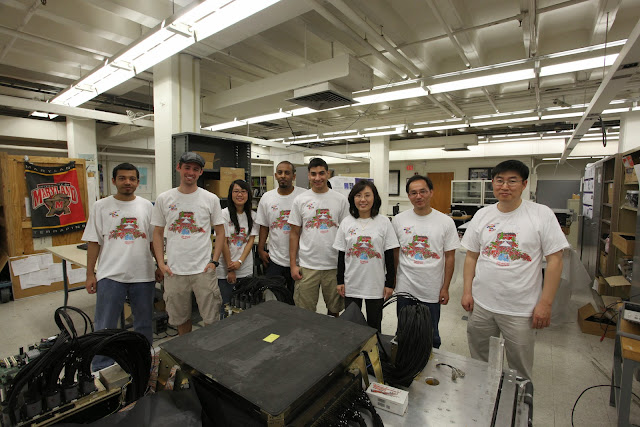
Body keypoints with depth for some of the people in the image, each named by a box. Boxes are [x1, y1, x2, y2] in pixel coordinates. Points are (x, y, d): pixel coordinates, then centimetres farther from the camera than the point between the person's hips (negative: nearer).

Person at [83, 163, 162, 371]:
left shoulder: (147, 206, 5)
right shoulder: (101, 206, 2)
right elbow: (93, 242, 2)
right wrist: (90, 274, -1)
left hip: (143, 275, 2)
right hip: (110, 275, -1)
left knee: (144, 325, 14)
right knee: (105, 327, 7)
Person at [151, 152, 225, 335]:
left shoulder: (211, 199, 0)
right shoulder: (164, 199, 4)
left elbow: (220, 232, 3)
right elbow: (157, 233, 9)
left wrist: (214, 261, -5)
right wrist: (161, 263, 0)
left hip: (203, 269, -1)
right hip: (174, 271, 2)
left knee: (212, 318, 6)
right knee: (180, 318, 17)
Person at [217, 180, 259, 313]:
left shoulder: (252, 215, 4)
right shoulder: (224, 214, -7)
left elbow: (251, 241, 1)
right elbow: (223, 243, -7)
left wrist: (240, 262, -12)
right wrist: (230, 269, -7)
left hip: (246, 269, 3)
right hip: (225, 269, -3)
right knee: (225, 305, 4)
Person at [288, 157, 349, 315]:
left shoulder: (340, 200, 1)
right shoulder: (300, 200, 1)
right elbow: (294, 234, 4)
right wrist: (293, 264, 0)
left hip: (334, 265, 1)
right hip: (307, 265, 0)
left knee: (335, 309, 16)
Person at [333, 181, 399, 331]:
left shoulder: (384, 222, -5)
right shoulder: (346, 222, -1)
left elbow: (389, 255, -2)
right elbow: (341, 254, 3)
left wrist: (390, 283, -3)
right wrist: (340, 281, 3)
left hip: (376, 285, -1)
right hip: (351, 285, 2)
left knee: (374, 324, 13)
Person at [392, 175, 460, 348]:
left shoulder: (446, 222, -6)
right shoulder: (399, 220, -2)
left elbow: (450, 257, -1)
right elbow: (394, 253, 5)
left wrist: (445, 288, -2)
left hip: (432, 292, -1)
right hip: (405, 289, 1)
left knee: (431, 336, 16)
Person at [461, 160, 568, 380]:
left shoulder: (542, 215, -6)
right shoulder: (481, 215, 3)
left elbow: (555, 259, -6)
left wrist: (545, 303, -10)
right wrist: (467, 291, 3)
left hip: (521, 310, -3)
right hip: (480, 304, 3)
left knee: (520, 369, 14)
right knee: (477, 363, 18)